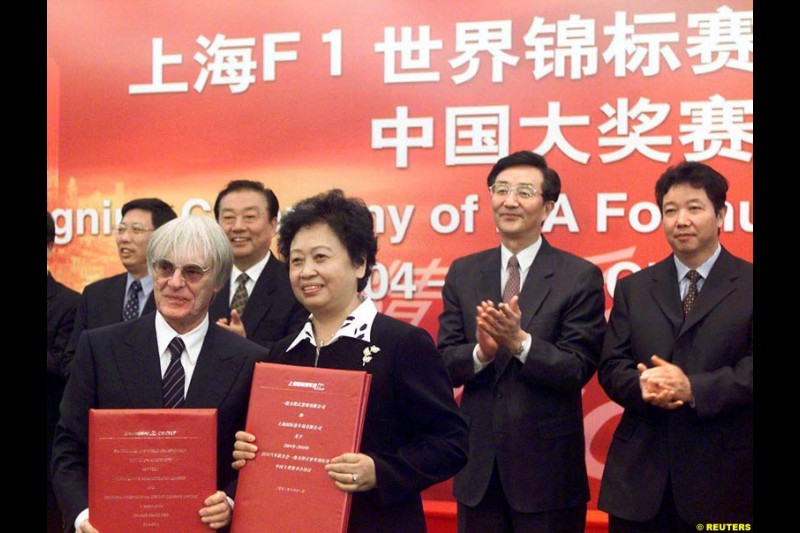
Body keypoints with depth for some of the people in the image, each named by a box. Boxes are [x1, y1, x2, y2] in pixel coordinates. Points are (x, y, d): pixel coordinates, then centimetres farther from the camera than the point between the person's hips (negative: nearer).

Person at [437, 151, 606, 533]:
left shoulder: (580, 276, -6)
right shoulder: (462, 273, 5)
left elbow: (579, 369, -11)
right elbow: (445, 363, 1)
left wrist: (520, 341, -26)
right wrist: (481, 352, -20)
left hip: (547, 463, -3)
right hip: (477, 461, 3)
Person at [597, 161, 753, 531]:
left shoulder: (748, 285, 1)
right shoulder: (633, 288, 12)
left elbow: (750, 368, -9)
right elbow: (611, 366, 5)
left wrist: (693, 389, -22)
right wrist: (644, 386, -17)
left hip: (721, 474, -2)